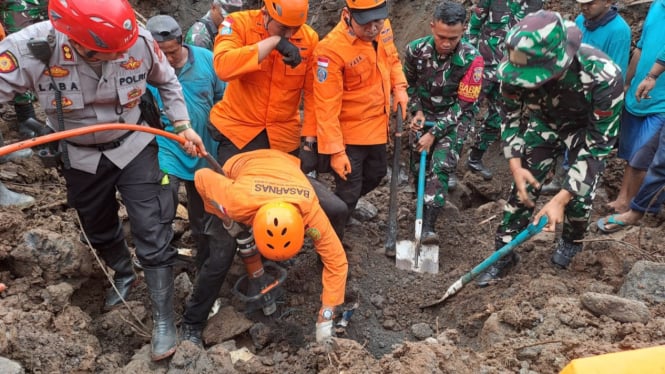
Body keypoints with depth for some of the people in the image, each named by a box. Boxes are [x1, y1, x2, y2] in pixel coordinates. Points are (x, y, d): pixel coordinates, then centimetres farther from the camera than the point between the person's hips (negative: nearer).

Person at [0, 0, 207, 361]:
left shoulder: (139, 39, -24)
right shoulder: (30, 49, -29)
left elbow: (167, 80, -3)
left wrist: (182, 125, -7)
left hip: (134, 149, -1)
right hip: (81, 159, 2)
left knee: (152, 233, -4)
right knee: (99, 230, 23)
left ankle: (163, 318, 13)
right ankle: (124, 275, 55)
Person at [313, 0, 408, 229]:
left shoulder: (383, 28, -8)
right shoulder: (331, 49, -30)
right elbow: (327, 106, -26)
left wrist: (399, 87, -4)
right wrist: (335, 150, -25)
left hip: (377, 124, 8)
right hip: (350, 132, -8)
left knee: (376, 173, 27)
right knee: (348, 189, 3)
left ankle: (346, 206, 53)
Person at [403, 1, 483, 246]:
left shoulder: (471, 59, -23)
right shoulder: (416, 49, -14)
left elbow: (463, 105, -17)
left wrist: (434, 133, -20)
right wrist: (416, 110, -8)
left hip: (454, 117, -3)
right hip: (424, 114, 3)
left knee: (441, 164, -21)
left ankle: (428, 225, -22)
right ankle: (422, 212, 23)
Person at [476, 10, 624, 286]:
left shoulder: (604, 76, -41)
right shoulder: (513, 68, -31)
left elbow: (599, 144, -32)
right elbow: (510, 116, -12)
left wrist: (560, 199, -36)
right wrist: (516, 166, -24)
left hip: (590, 128, -2)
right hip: (544, 122, 2)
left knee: (579, 196, -6)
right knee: (522, 188, -5)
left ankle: (571, 241, 27)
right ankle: (503, 253, 11)